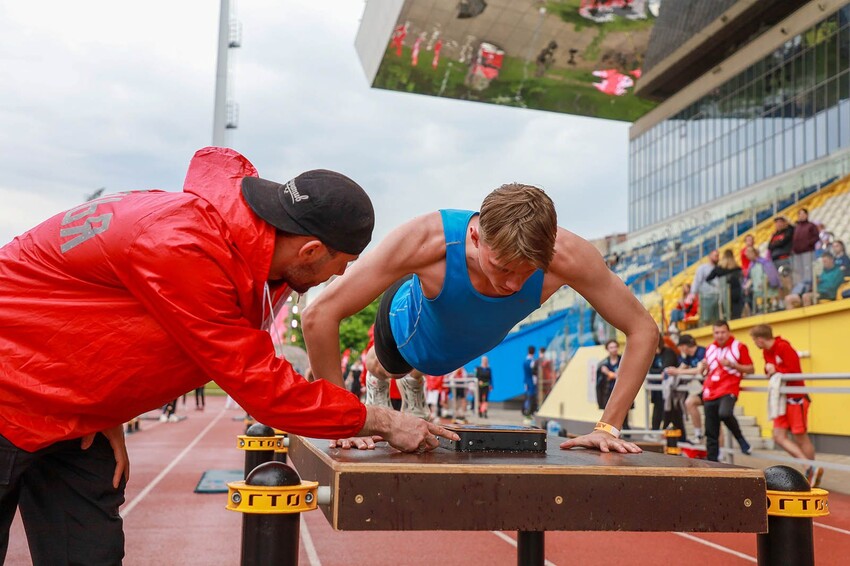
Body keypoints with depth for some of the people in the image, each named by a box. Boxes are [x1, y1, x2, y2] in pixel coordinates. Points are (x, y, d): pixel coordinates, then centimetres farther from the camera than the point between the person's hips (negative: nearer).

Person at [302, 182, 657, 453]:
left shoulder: (567, 256, -44)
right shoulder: (428, 240, -50)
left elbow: (643, 330, -31)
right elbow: (319, 316, -47)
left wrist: (608, 427, -34)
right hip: (410, 326, -3)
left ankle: (412, 384, 74)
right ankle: (376, 382, 69)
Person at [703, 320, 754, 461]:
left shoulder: (739, 347, 0)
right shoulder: (710, 349, 15)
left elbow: (750, 369, -3)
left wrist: (732, 364, -15)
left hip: (728, 390, -5)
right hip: (710, 392, 5)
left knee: (724, 413, -35)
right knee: (711, 433, 3)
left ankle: (740, 438, -8)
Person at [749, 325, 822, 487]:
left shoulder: (784, 347, -18)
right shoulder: (766, 352, 8)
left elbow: (795, 372, -22)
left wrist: (776, 370, -14)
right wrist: (769, 369, -10)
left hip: (796, 398, -8)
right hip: (781, 399, 8)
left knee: (800, 436, -1)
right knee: (779, 436, 1)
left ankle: (812, 473, 11)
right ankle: (810, 467, 5)